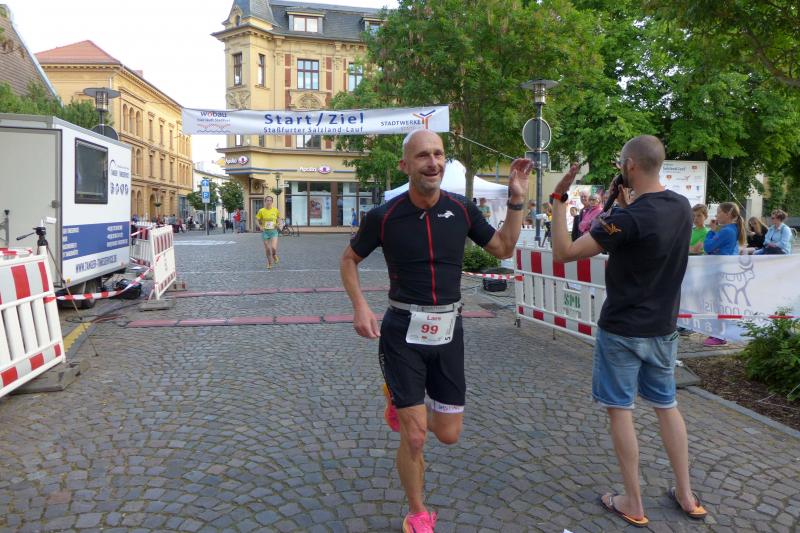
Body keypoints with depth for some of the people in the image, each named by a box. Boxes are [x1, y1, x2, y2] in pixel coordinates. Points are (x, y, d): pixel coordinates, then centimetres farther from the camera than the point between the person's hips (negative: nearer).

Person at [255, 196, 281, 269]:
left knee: (274, 248, -16)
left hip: (273, 231, 0)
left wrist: (278, 223, -1)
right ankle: (269, 263, 26)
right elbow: (257, 220, 1)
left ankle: (274, 255, 20)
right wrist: (260, 226, -16)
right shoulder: (261, 211, -5)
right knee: (267, 249, 6)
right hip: (265, 231, 0)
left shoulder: (275, 210, -1)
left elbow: (279, 217, 17)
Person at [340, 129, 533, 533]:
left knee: (448, 434, 12)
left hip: (448, 331, 3)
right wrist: (360, 306, -10)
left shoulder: (462, 209, -2)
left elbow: (504, 248, 10)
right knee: (415, 438, 1)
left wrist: (517, 200, -2)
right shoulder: (384, 216, -10)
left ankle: (401, 403, 44)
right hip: (403, 333, -3)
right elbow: (349, 260, 5)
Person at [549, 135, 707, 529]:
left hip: (622, 331, -7)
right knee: (666, 405, 19)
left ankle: (633, 504, 16)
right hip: (663, 329, 7)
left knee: (620, 410, 6)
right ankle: (686, 496, 29)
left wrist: (559, 199, -17)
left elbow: (564, 252, -22)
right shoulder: (682, 207, 1)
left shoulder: (628, 218, -23)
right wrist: (627, 202, 15)